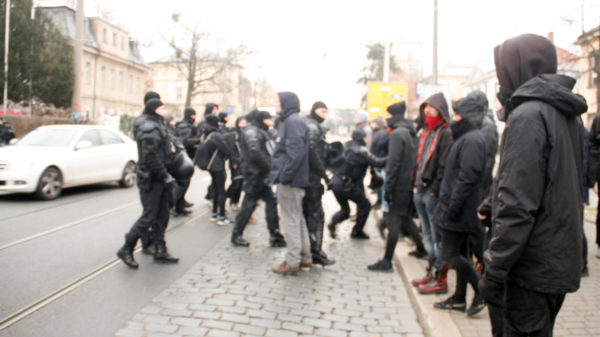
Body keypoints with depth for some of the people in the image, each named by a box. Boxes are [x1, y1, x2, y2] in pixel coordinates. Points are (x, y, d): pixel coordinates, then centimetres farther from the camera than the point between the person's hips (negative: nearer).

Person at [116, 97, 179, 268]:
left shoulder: (157, 126, 16)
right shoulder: (149, 129, -15)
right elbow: (151, 157, -23)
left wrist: (165, 175, 15)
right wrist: (166, 177, -21)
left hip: (158, 179, 10)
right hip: (151, 179, -10)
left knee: (161, 215, 12)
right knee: (149, 216, -4)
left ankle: (160, 251, 20)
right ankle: (126, 249, 9)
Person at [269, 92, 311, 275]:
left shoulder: (293, 121, -13)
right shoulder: (288, 121, 18)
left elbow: (296, 150, -23)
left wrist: (284, 175, -22)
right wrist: (277, 174, 16)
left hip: (289, 181, -10)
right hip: (289, 179, 10)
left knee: (290, 220, -3)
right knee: (297, 218, 15)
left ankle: (293, 261, 5)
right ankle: (305, 257, 25)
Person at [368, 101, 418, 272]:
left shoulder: (397, 133, -13)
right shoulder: (411, 133, 13)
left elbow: (394, 163, -18)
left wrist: (388, 188, -15)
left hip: (400, 185, -9)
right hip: (410, 184, 9)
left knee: (394, 222, -7)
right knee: (407, 218, 22)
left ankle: (387, 261, -4)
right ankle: (421, 249, 32)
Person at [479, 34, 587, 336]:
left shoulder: (528, 115, -17)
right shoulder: (568, 115, 12)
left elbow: (518, 204, -23)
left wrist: (494, 269, -19)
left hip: (533, 265, -9)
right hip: (562, 258, 9)